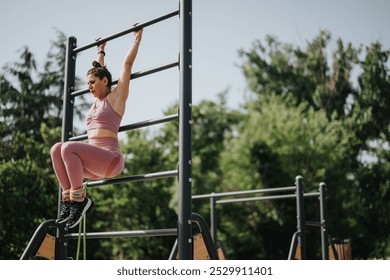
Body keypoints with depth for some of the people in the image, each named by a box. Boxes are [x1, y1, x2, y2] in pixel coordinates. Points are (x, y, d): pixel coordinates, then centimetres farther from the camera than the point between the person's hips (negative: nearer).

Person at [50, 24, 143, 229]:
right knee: (56, 149, -16)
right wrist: (101, 51, 52)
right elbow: (99, 72, 40)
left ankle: (79, 199, -23)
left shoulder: (116, 97, 6)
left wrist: (137, 39, 13)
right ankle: (68, 198, -16)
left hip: (111, 159, -7)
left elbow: (127, 64, 6)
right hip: (93, 163, 7)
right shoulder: (97, 101, 25)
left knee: (68, 147, -29)